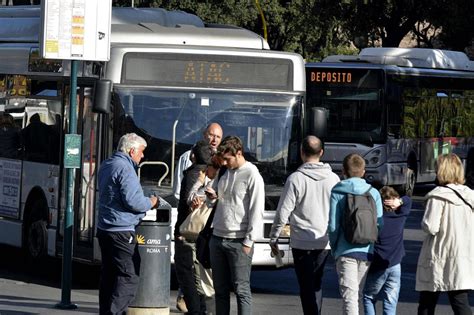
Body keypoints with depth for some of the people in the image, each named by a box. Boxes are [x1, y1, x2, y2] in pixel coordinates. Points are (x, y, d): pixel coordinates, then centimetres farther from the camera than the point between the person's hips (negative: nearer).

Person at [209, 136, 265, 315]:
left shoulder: (252, 175, -8)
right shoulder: (225, 173, 14)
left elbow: (256, 211, -11)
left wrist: (248, 242, -14)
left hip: (238, 241, -7)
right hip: (218, 238, 7)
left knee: (241, 289, -7)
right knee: (220, 288, 9)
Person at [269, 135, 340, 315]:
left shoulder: (296, 179, -11)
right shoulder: (333, 179, 1)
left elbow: (283, 213, -10)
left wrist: (273, 238, 1)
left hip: (302, 243, -4)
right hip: (325, 242, 4)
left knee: (307, 287, -1)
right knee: (316, 285, 17)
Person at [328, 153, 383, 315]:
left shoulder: (337, 192, -3)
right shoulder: (373, 193, 4)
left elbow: (333, 226, -6)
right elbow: (380, 224, 1)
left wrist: (334, 248, 9)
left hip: (346, 252, -3)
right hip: (367, 252, 3)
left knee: (349, 296, -8)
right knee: (358, 294, 18)